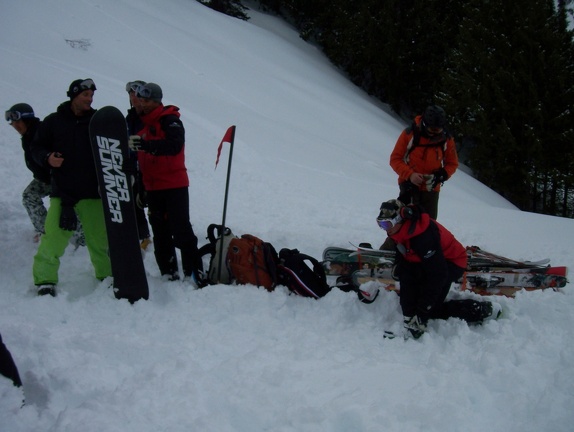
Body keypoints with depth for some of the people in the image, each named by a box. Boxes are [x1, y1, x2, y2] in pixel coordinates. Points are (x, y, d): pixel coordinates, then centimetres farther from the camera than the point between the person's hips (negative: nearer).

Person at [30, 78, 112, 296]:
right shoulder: (53, 121, 3)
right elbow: (36, 148, 9)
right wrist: (47, 158, -13)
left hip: (92, 193, 1)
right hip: (62, 192, -1)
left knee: (100, 239, 6)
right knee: (52, 239, -8)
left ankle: (106, 275, 23)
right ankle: (45, 280, 4)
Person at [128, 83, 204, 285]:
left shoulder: (170, 120, -7)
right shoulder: (141, 124, 15)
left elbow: (174, 145, -27)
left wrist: (143, 144, -35)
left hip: (174, 186, -7)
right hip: (153, 188, 8)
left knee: (181, 231, -10)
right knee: (160, 234, 8)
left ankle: (194, 273, -7)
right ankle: (169, 274, 14)